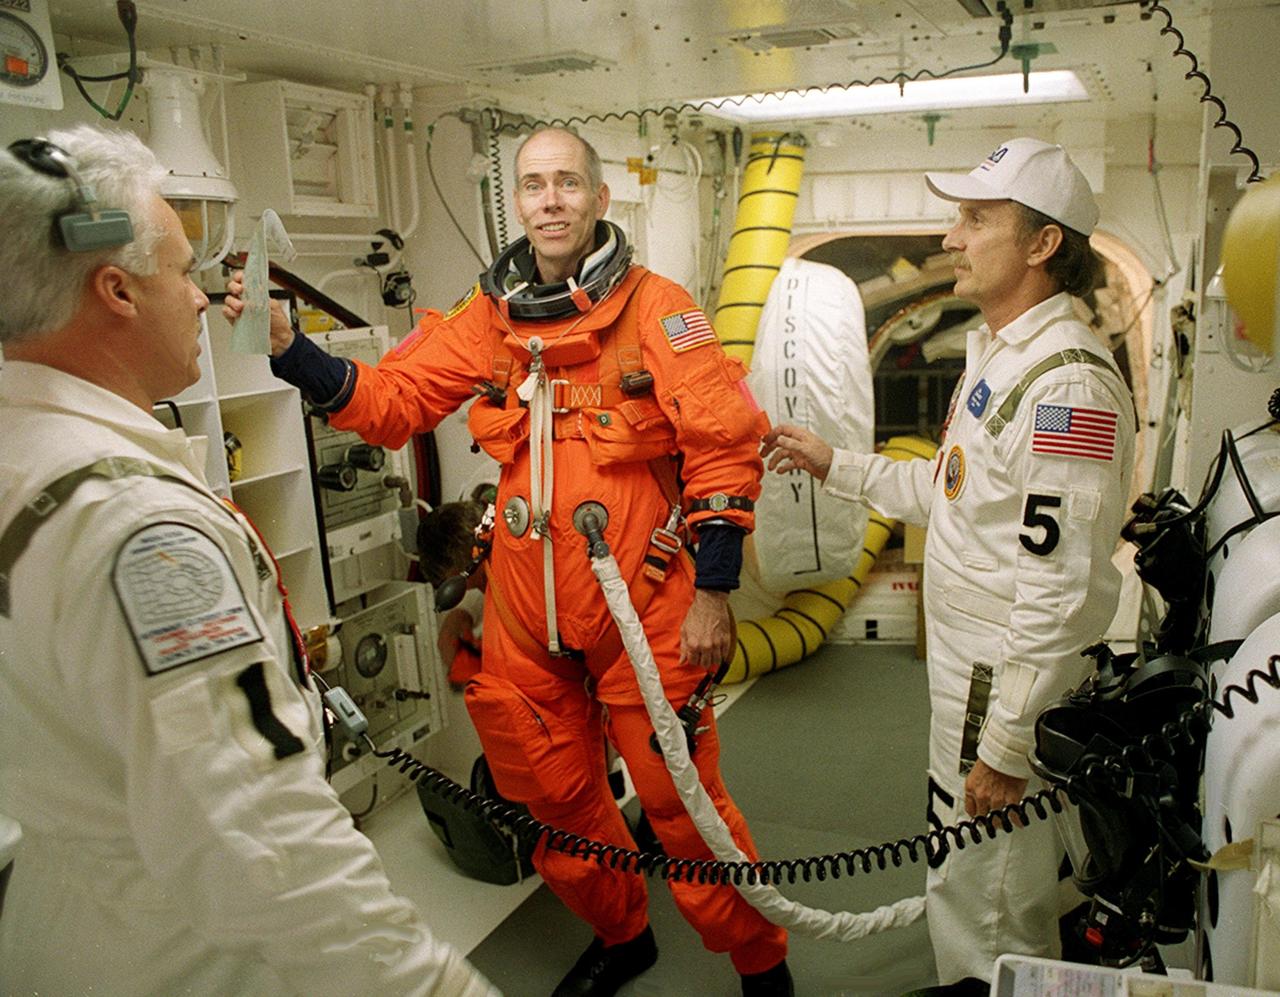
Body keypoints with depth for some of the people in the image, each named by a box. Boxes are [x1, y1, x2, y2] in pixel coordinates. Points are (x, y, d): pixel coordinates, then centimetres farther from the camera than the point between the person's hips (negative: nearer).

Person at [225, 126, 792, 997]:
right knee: (549, 793, 17)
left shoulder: (657, 308, -8)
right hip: (526, 612, 5)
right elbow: (390, 400, 3)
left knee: (678, 794, 3)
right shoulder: (487, 317, 6)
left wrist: (715, 590, -10)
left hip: (641, 606, -5)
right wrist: (287, 346, -12)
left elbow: (724, 446, -9)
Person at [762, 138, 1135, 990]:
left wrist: (1006, 744, -23)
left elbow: (1062, 587, -26)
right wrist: (835, 465, 19)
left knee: (987, 904, 6)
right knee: (970, 878, 25)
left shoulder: (1068, 381, -23)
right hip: (968, 664, 10)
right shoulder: (998, 353, 11)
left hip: (1010, 686, -10)